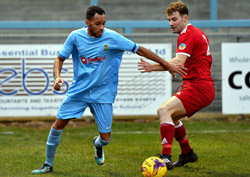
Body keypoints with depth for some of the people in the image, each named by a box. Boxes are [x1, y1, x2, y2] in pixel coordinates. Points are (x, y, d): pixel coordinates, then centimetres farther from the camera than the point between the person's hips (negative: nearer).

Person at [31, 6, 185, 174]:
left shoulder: (112, 37, -13)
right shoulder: (76, 37, -7)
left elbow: (140, 50, -7)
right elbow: (60, 59, 4)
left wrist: (167, 65, -5)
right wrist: (57, 77, -17)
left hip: (102, 95, -1)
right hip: (78, 91, 1)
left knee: (105, 138, -4)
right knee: (58, 125, -1)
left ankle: (98, 144, 35)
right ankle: (48, 165, 18)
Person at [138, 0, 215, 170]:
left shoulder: (187, 35, -13)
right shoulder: (199, 33, 19)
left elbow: (179, 61, -28)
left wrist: (153, 67, -36)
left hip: (198, 88, -11)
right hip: (205, 86, 11)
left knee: (164, 110, -24)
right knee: (171, 115, 24)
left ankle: (166, 157, -35)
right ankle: (187, 153, 36)